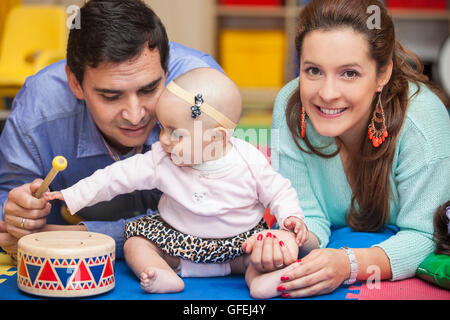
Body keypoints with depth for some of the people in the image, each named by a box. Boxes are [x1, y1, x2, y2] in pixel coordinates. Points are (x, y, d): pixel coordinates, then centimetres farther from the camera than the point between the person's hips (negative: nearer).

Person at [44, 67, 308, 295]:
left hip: (239, 240, -2)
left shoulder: (250, 162, -18)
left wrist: (291, 217, -24)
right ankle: (166, 276, -33)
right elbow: (120, 176, -12)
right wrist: (72, 196, -15)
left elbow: (278, 192, -5)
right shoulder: (162, 161, -14)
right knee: (135, 242, -14)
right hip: (177, 239, 3)